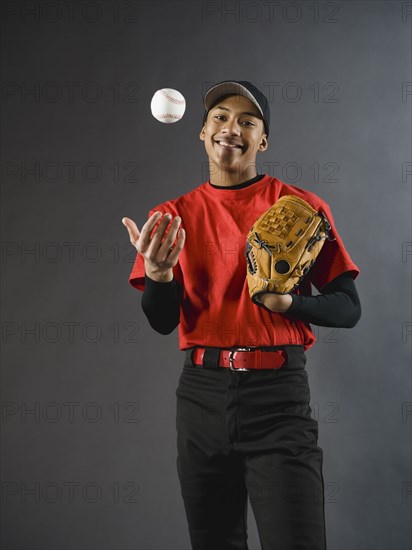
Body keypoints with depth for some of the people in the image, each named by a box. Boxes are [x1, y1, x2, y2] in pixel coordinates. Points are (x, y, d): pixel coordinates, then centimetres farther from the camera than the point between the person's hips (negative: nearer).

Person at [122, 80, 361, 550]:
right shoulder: (172, 216, 7)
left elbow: (348, 308, 1)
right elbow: (163, 322, 4)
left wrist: (288, 301, -18)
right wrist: (158, 273, -18)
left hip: (278, 391, -3)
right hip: (201, 392, 3)